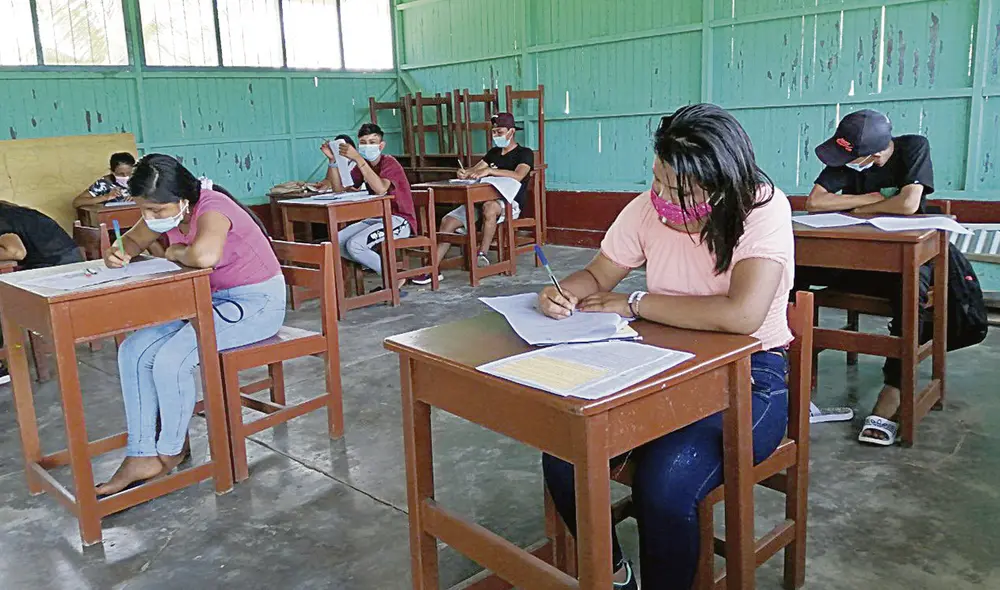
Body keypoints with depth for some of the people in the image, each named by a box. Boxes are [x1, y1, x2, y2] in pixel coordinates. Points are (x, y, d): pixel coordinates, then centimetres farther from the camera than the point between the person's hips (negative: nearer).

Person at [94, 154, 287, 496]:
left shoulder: (212, 208, -25)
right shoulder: (166, 212, 0)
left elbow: (204, 255, -47)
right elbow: (134, 240, 20)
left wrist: (175, 252, -23)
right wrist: (116, 252, -5)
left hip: (257, 302, -9)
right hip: (211, 300, 9)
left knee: (170, 361, -24)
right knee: (133, 352, -5)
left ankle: (171, 451, 2)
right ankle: (142, 456, -1)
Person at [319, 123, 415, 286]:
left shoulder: (389, 162, -11)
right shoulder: (362, 166, 12)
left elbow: (381, 189, -33)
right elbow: (339, 189, 4)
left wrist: (358, 159, -35)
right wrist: (332, 160, -8)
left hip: (399, 220, -8)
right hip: (376, 218, 8)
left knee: (354, 245, -26)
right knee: (337, 241, -9)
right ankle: (376, 265, 6)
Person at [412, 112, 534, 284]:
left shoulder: (525, 153, 1)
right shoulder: (493, 152, 23)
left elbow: (518, 176, -20)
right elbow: (474, 170, 16)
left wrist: (489, 170, -27)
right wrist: (464, 173, -9)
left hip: (510, 202, -7)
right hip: (485, 200, 7)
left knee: (489, 208, -42)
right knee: (448, 220, -11)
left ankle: (482, 255, -32)